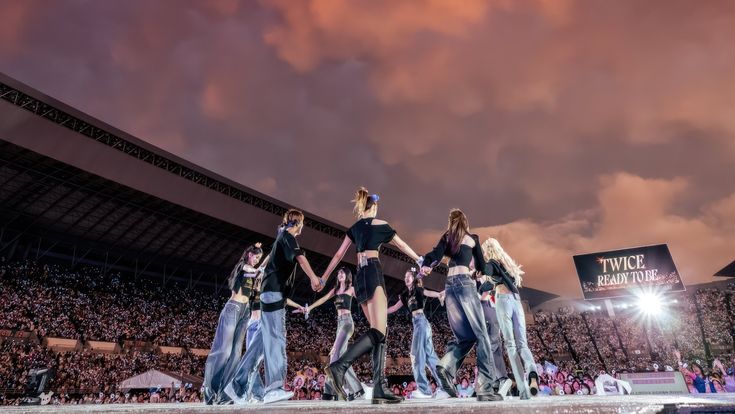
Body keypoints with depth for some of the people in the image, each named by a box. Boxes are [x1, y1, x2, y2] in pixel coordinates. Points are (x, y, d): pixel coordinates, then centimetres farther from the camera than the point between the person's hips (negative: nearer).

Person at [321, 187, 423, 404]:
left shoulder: (354, 228, 17)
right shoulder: (379, 223, 3)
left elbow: (338, 255, 18)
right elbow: (403, 246, 12)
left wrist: (323, 278, 24)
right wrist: (421, 260, 25)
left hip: (360, 277, 7)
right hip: (373, 273, -7)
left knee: (379, 331, 5)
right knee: (378, 332, -12)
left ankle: (379, 388, -2)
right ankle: (340, 366, -26)